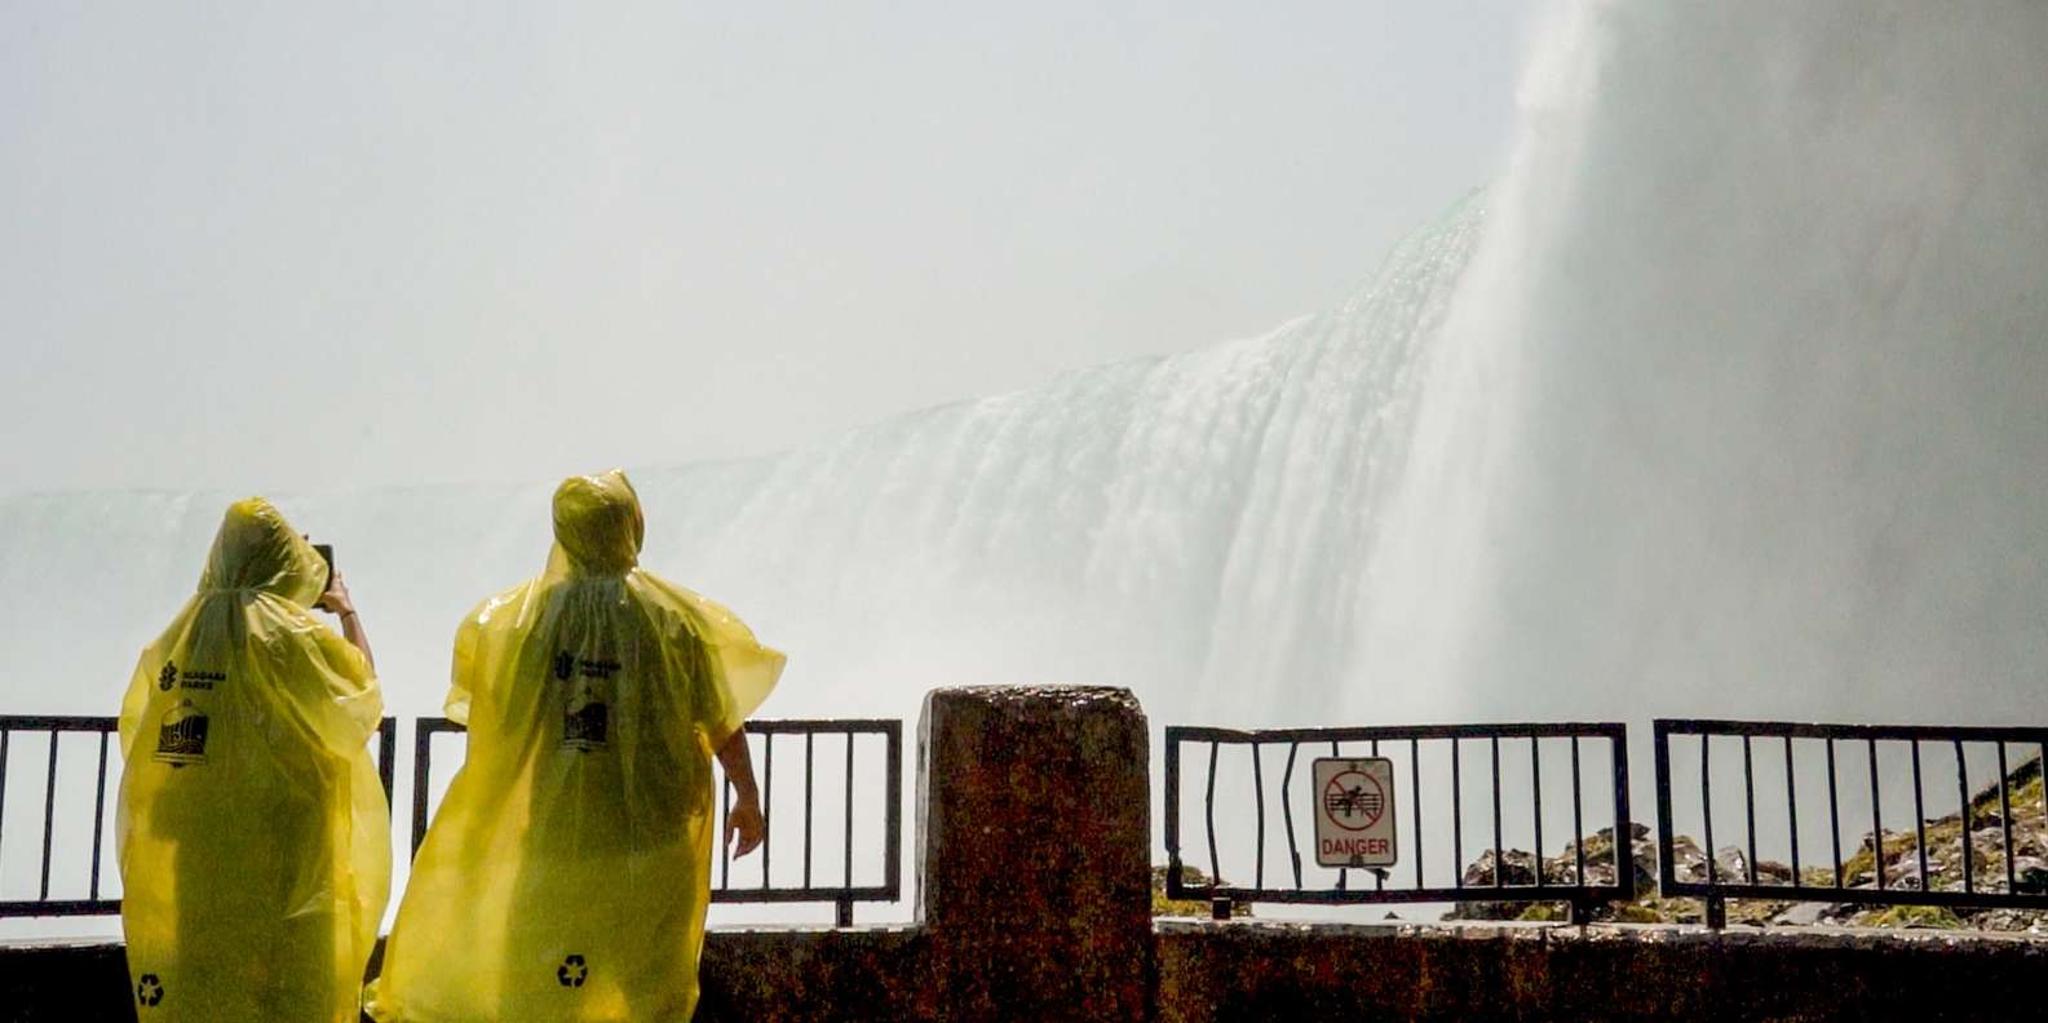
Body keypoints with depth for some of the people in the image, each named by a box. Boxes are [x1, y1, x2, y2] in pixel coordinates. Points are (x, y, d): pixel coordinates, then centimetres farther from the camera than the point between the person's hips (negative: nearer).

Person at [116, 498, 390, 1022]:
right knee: (285, 980, 4)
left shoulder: (180, 635, 3)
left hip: (185, 844, 5)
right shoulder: (296, 637, -11)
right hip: (280, 844, -5)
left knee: (194, 972, 12)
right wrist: (348, 612, 19)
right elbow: (365, 687, 4)